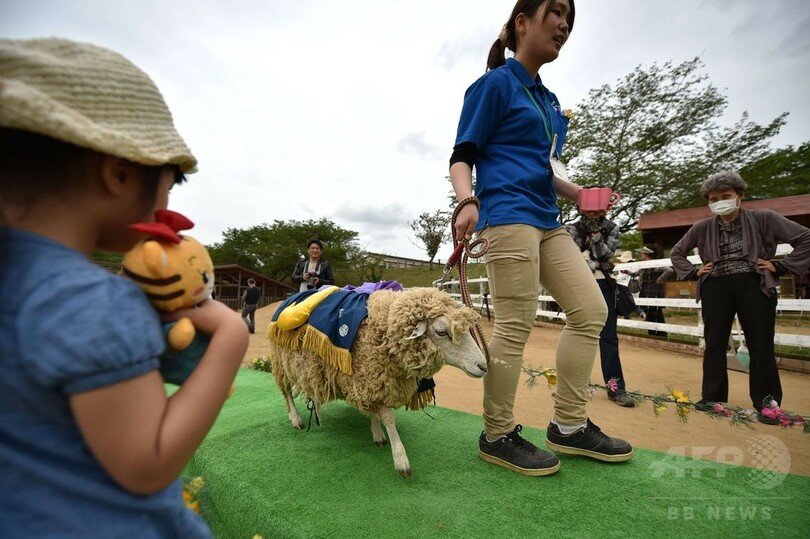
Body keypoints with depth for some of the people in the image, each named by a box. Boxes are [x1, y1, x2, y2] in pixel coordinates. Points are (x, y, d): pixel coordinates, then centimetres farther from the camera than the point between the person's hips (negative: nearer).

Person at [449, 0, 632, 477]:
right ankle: (498, 435, 7)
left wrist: (581, 195, 15)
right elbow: (461, 156, -6)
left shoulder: (549, 100, 26)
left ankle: (570, 426, 15)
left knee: (591, 310, 4)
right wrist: (467, 202, -24)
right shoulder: (496, 83, 3)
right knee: (516, 325, -11)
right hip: (507, 214, -9)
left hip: (546, 219, 9)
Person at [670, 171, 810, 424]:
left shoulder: (763, 219, 2)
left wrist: (780, 266, -4)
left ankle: (767, 403, 15)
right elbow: (676, 252, 18)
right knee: (714, 343, 5)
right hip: (716, 288, 2)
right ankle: (712, 396, 16)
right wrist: (693, 272, 6)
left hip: (754, 285, -2)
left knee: (761, 345, 2)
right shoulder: (702, 228, 8)